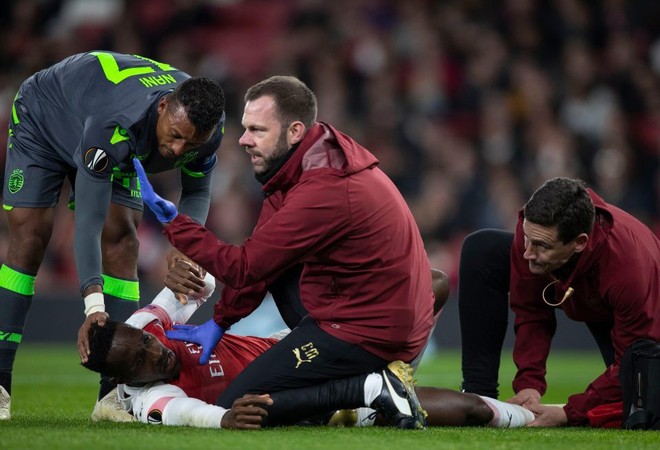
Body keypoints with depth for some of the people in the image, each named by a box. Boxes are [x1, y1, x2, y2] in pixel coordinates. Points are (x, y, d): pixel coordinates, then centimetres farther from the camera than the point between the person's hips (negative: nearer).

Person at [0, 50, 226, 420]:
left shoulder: (207, 125, -29)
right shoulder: (114, 125, -47)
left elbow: (197, 190, -10)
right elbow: (88, 221, -44)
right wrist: (94, 305, -52)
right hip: (43, 117, -5)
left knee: (121, 240, -10)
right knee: (30, 235, -17)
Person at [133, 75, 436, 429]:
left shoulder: (323, 192, -23)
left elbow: (243, 268, -18)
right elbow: (258, 259, 15)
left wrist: (169, 219, -13)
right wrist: (220, 322, 13)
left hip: (366, 333, -9)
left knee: (234, 412, -8)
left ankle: (374, 394, -9)